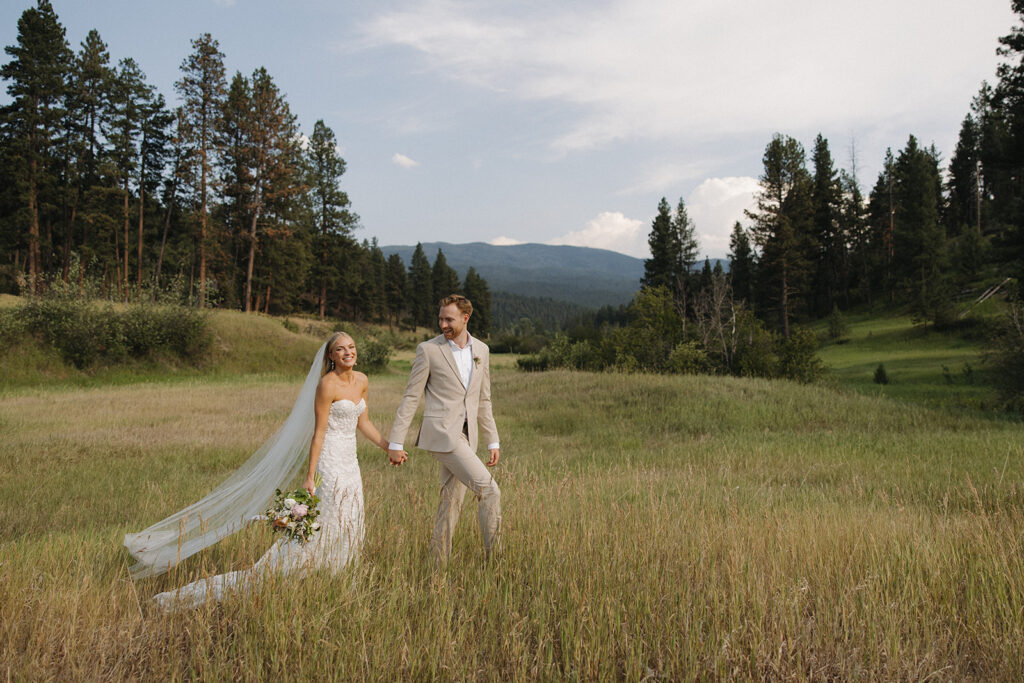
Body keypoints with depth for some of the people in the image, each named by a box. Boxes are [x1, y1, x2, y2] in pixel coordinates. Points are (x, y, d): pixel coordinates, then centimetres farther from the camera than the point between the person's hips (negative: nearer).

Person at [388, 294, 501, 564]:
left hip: (465, 436, 6)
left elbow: (483, 400, 16)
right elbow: (410, 398, -4)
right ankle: (494, 557, 0)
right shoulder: (428, 350, -5)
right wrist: (395, 442, -7)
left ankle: (438, 562, 19)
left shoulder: (481, 350, 11)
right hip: (441, 433, -6)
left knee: (451, 501, 9)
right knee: (489, 490, -12)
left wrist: (493, 441, 14)